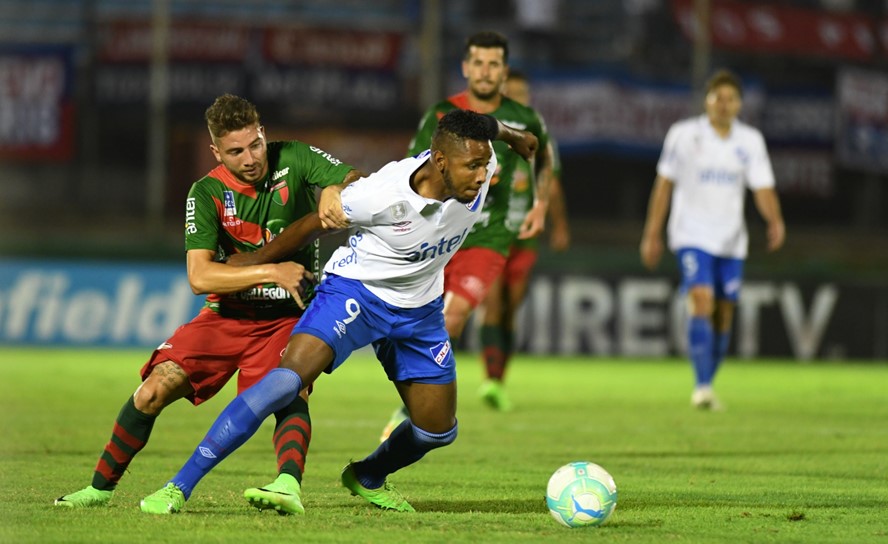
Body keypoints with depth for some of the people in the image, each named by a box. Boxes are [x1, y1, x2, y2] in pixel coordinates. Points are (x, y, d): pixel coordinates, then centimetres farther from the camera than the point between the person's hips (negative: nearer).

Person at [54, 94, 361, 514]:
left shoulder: (293, 160, -9)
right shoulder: (207, 193, -10)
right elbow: (199, 277, -18)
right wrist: (271, 272, -26)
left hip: (287, 317, -1)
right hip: (226, 316, 1)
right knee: (155, 389, -11)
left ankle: (288, 484, -52)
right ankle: (100, 486, 6)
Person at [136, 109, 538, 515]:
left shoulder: (478, 164, -17)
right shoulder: (382, 195, -32)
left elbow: (480, 127, 8)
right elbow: (317, 221, -15)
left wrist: (513, 135, 31)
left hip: (419, 311, 6)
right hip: (354, 292, -6)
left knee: (438, 430, 11)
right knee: (286, 379, -27)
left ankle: (367, 478, 44)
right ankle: (179, 487, -24)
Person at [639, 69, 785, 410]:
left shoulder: (750, 141, 5)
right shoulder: (684, 135, -2)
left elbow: (763, 189, -1)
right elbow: (664, 184, 3)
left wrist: (775, 220, -22)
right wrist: (652, 235, 2)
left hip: (731, 241, 4)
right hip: (692, 236, -4)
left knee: (724, 314, 6)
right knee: (701, 300, -21)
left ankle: (708, 385, 21)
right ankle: (702, 386, -23)